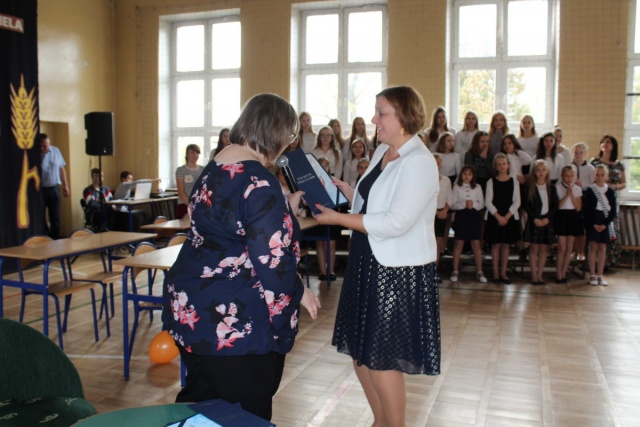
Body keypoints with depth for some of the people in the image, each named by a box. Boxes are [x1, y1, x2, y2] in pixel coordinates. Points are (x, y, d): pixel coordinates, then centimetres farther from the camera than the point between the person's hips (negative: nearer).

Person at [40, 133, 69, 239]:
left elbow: (61, 169, 10)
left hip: (54, 189, 3)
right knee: (40, 218, 1)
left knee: (55, 217, 9)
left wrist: (65, 185, 9)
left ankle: (55, 241, 19)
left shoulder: (56, 151, 3)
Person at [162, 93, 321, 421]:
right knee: (248, 413, 9)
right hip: (234, 321, -9)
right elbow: (270, 259, -22)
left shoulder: (215, 168, 8)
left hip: (191, 307, 9)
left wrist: (285, 208, 30)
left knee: (201, 400, 24)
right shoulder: (259, 182, -20)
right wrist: (299, 293, -5)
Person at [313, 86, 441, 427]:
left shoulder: (419, 162, -17)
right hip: (369, 265, 9)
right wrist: (343, 189, 2)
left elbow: (396, 222, -25)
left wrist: (339, 219, -19)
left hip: (398, 272, -9)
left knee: (381, 360, 3)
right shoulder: (381, 152, 9)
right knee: (359, 352, 17)